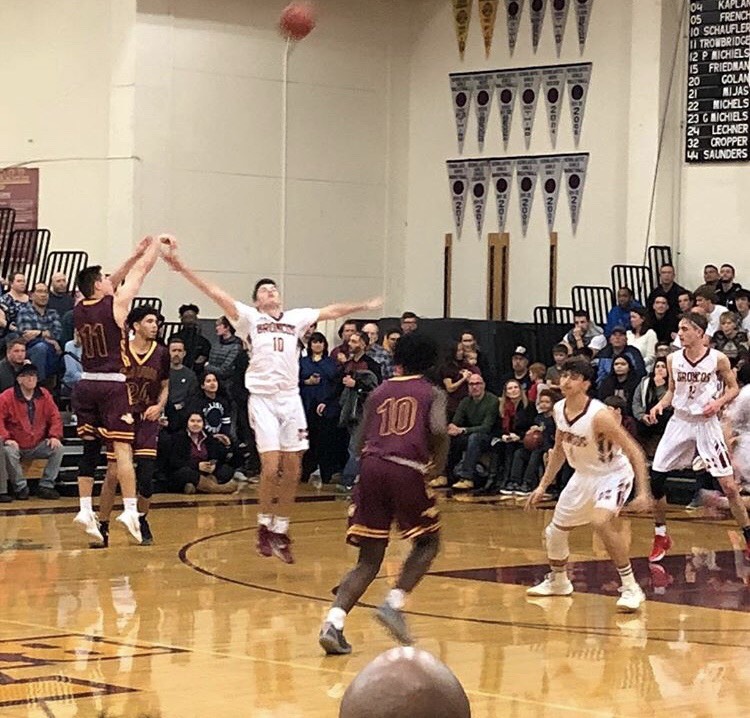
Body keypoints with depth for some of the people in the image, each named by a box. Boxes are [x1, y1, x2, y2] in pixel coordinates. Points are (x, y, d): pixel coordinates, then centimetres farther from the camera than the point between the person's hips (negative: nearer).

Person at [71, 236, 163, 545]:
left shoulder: (79, 309, 7)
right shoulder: (115, 304, -9)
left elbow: (113, 283, 21)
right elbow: (141, 271, 1)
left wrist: (136, 254, 25)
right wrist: (157, 242, 15)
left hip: (86, 385, 6)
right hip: (112, 385, -6)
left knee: (90, 449, 12)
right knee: (122, 447, -7)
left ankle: (85, 509, 12)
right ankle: (130, 510, -15)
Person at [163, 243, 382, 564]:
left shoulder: (295, 319, 15)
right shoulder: (249, 318, 4)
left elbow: (330, 311, 25)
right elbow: (215, 294, -5)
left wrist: (363, 306, 29)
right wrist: (182, 268, -14)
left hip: (291, 398, 4)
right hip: (262, 397, -4)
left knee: (292, 470, 3)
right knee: (271, 467, -12)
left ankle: (280, 531, 14)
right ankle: (264, 527, 5)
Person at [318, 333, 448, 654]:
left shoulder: (379, 393, 22)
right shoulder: (432, 393, 12)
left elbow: (362, 442, 18)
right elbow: (438, 431, -8)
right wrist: (438, 464, 7)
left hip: (371, 468, 4)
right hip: (407, 470, -4)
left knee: (369, 558, 8)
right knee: (427, 543, 18)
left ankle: (334, 621, -13)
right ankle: (394, 603, -5)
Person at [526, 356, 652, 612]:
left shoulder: (599, 415, -29)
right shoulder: (559, 409, -7)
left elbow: (635, 452, -26)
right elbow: (559, 450, 11)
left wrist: (643, 492, -34)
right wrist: (543, 486, 12)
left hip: (613, 474, -8)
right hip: (583, 475, 8)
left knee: (601, 521, -34)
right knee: (554, 531, 13)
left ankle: (630, 587, -23)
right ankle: (558, 581, 42)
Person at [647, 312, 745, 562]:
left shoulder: (718, 359, -10)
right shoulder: (673, 359, 1)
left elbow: (733, 388, 1)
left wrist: (719, 402, -18)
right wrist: (660, 405, -6)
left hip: (706, 424, -4)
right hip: (679, 422, 4)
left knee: (729, 485, -6)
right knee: (655, 478, -2)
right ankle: (661, 537, 15)